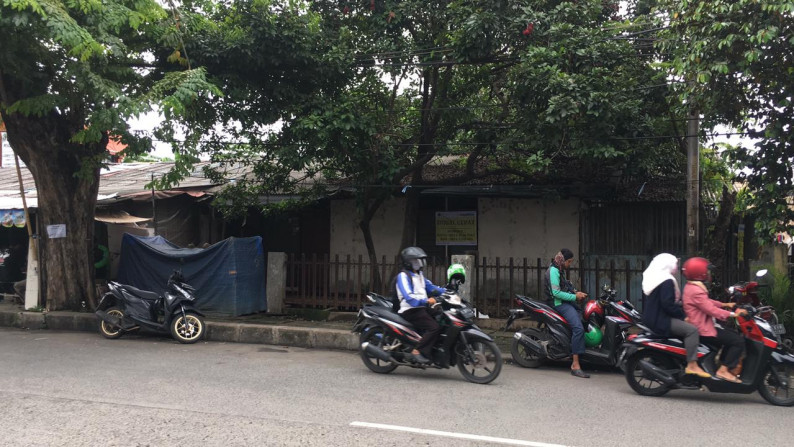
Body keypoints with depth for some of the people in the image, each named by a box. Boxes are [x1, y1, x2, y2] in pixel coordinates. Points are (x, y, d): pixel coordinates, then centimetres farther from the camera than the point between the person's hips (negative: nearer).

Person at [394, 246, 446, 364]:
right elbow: (408, 297, -23)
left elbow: (430, 287, 22)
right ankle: (417, 351, -19)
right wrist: (425, 301, -36)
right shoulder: (403, 276, -11)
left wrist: (447, 292, 6)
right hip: (411, 310, -9)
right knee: (434, 327, -24)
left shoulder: (419, 274, 20)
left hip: (421, 308, 9)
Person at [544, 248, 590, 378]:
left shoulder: (560, 270, 17)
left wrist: (576, 293, 7)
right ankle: (575, 366, -28)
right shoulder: (553, 271, -14)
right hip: (559, 303, -11)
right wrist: (575, 297, -16)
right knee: (578, 328, -24)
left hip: (566, 301, 11)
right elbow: (556, 293, -21)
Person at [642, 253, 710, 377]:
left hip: (652, 318, 11)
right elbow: (668, 304, -24)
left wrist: (680, 304, 16)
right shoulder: (667, 281, -16)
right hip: (660, 320, -11)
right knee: (691, 329, -17)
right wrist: (683, 315, -14)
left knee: (684, 325, 23)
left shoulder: (653, 277, 15)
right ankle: (692, 365, -20)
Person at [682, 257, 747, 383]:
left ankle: (722, 364, 21)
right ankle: (723, 371, -8)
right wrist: (733, 314, -23)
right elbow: (712, 310, -26)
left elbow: (708, 302, 20)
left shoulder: (691, 287, 11)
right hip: (703, 330, -11)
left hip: (702, 326, 11)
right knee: (738, 341, -11)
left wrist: (725, 304, 13)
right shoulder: (696, 291, -23)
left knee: (732, 336, 22)